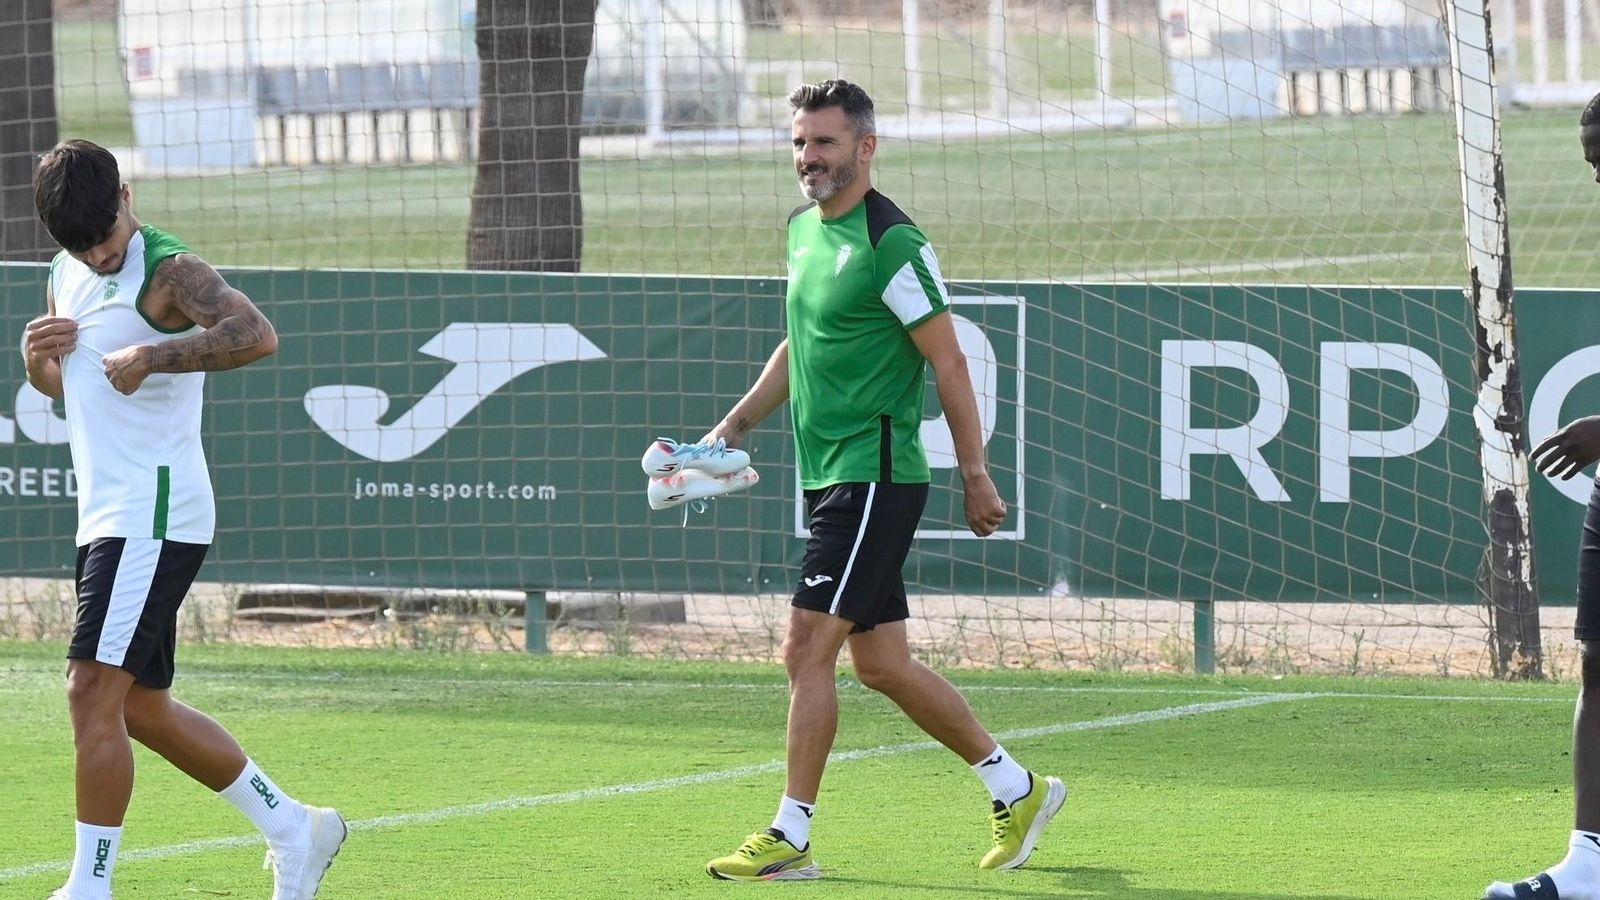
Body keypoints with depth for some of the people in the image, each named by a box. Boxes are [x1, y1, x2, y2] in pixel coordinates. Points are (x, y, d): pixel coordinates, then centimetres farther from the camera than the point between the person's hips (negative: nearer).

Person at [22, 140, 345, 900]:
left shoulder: (169, 273, -12)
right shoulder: (66, 278, 14)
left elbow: (255, 334, -29)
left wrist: (152, 355, -38)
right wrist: (37, 356, 5)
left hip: (156, 514, -10)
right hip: (108, 519, 10)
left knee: (94, 691, -15)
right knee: (141, 709, 13)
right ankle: (293, 830, 24)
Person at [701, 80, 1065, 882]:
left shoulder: (891, 243, -14)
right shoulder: (804, 230, 13)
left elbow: (947, 362, -12)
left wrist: (975, 474, -12)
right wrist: (735, 425, 21)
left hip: (875, 476, -9)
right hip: (828, 477, 9)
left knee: (807, 648, -12)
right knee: (881, 664, 12)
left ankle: (791, 837, -7)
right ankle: (1017, 791, 24)